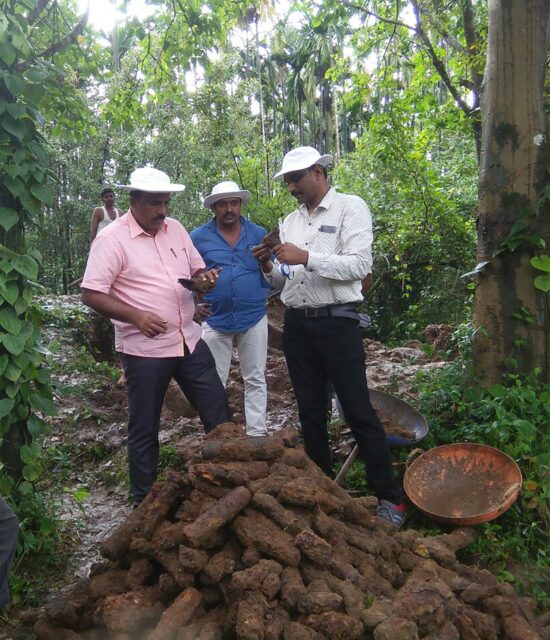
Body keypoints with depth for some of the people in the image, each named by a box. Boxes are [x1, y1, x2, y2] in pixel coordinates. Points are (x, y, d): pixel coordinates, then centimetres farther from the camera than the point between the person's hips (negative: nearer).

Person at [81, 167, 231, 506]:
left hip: (190, 340, 6)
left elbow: (196, 269, 15)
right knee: (145, 429, 9)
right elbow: (91, 294, -15)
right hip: (145, 350, -5)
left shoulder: (175, 228, 7)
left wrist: (204, 278, -9)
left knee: (219, 415, 11)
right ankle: (145, 501, 27)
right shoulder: (112, 239, -12)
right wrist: (135, 316, -26)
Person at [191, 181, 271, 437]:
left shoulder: (258, 234, 3)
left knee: (256, 380, 7)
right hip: (215, 320, 0)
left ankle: (257, 433, 18)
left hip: (254, 319, 1)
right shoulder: (198, 237, 0)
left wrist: (263, 294, -4)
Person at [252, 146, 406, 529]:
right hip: (297, 325, 6)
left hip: (336, 322, -6)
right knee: (310, 411, 13)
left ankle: (390, 496, 10)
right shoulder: (291, 221, 15)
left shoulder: (351, 207, -3)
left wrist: (306, 258, -22)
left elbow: (360, 265, -16)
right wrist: (269, 268, -4)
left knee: (359, 411, -3)